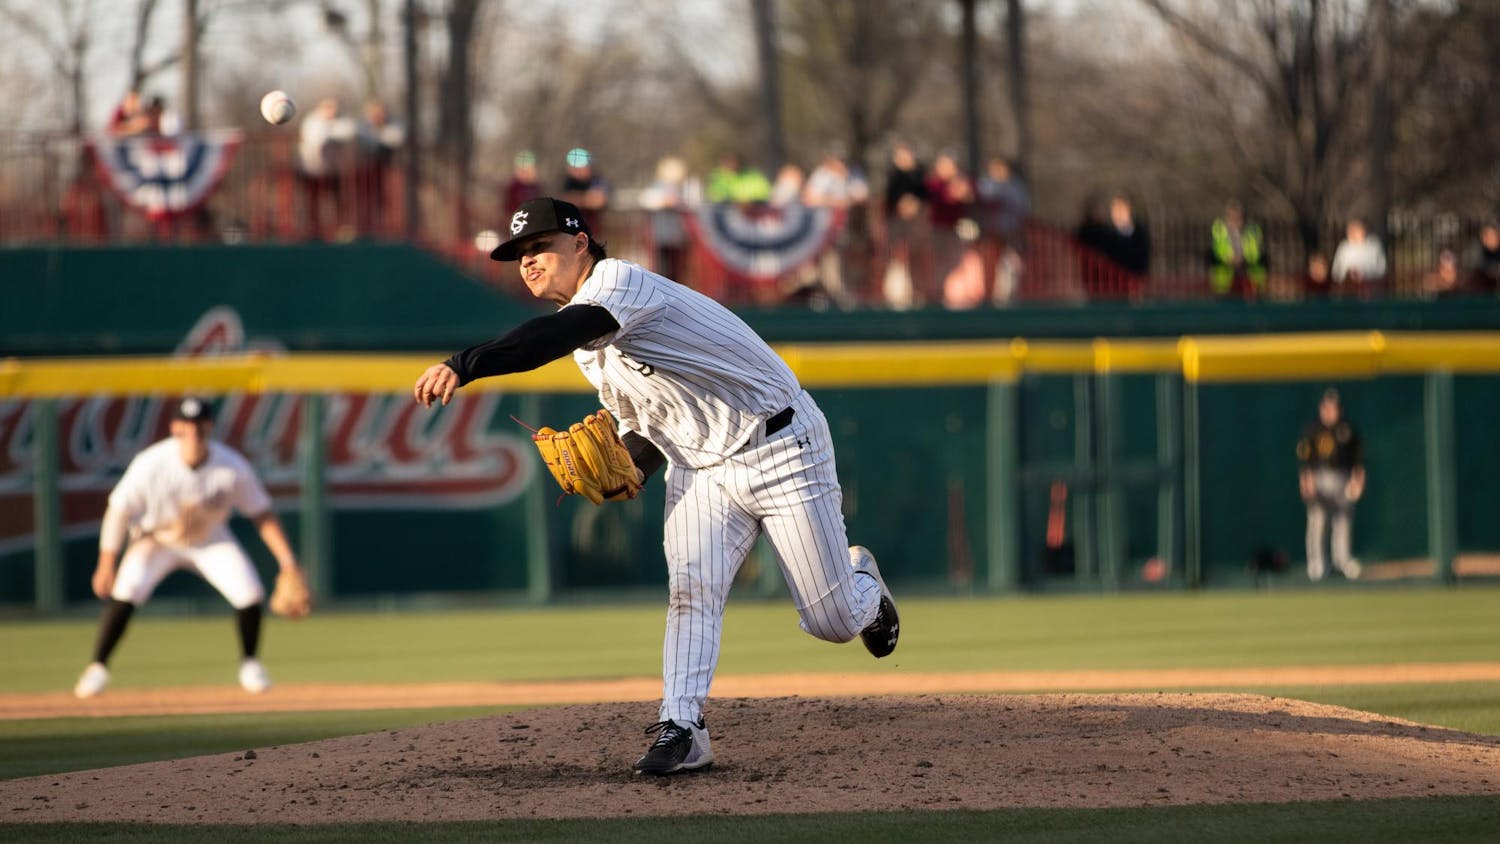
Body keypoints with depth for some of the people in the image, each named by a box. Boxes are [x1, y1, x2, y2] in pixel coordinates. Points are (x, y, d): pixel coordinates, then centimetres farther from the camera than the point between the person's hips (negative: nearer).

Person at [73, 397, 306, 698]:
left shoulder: (233, 467, -25)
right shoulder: (151, 464, -29)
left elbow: (262, 514, -13)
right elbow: (118, 510, -19)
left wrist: (287, 559, -20)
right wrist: (106, 564, -18)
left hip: (211, 540, 2)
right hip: (156, 538, -2)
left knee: (250, 592, -16)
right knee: (126, 592, -24)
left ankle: (249, 663, 10)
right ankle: (97, 668, -8)